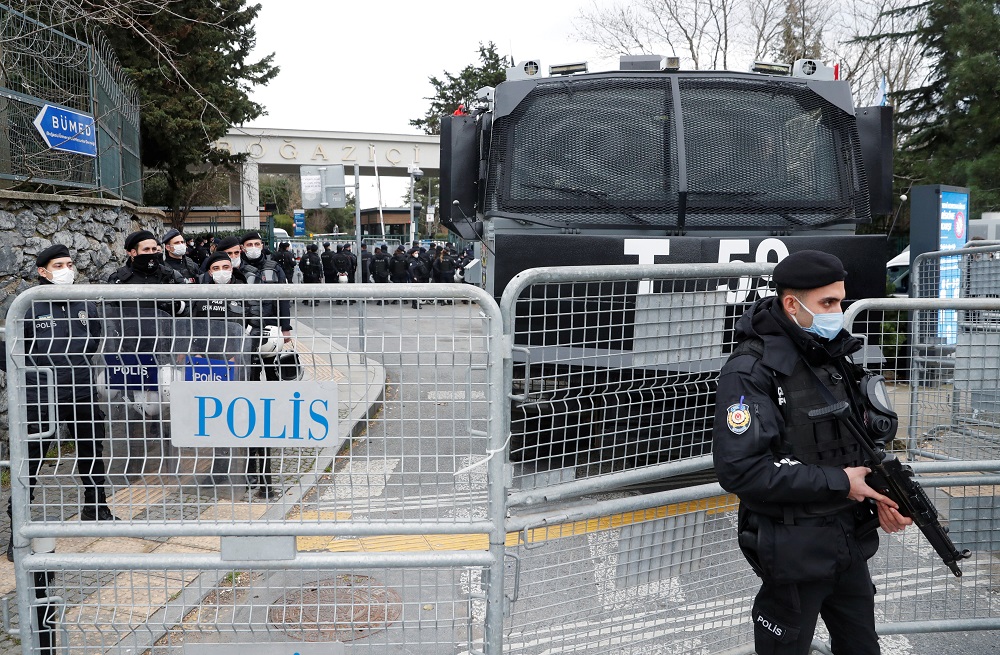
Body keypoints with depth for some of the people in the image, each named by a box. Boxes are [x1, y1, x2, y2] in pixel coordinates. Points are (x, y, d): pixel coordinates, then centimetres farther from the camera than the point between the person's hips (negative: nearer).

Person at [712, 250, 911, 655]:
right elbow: (739, 470, -28)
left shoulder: (834, 356, 5)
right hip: (794, 550, -7)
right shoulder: (750, 371, -20)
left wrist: (882, 492, -3)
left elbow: (858, 440, 15)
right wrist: (839, 484, -22)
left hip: (852, 538, 8)